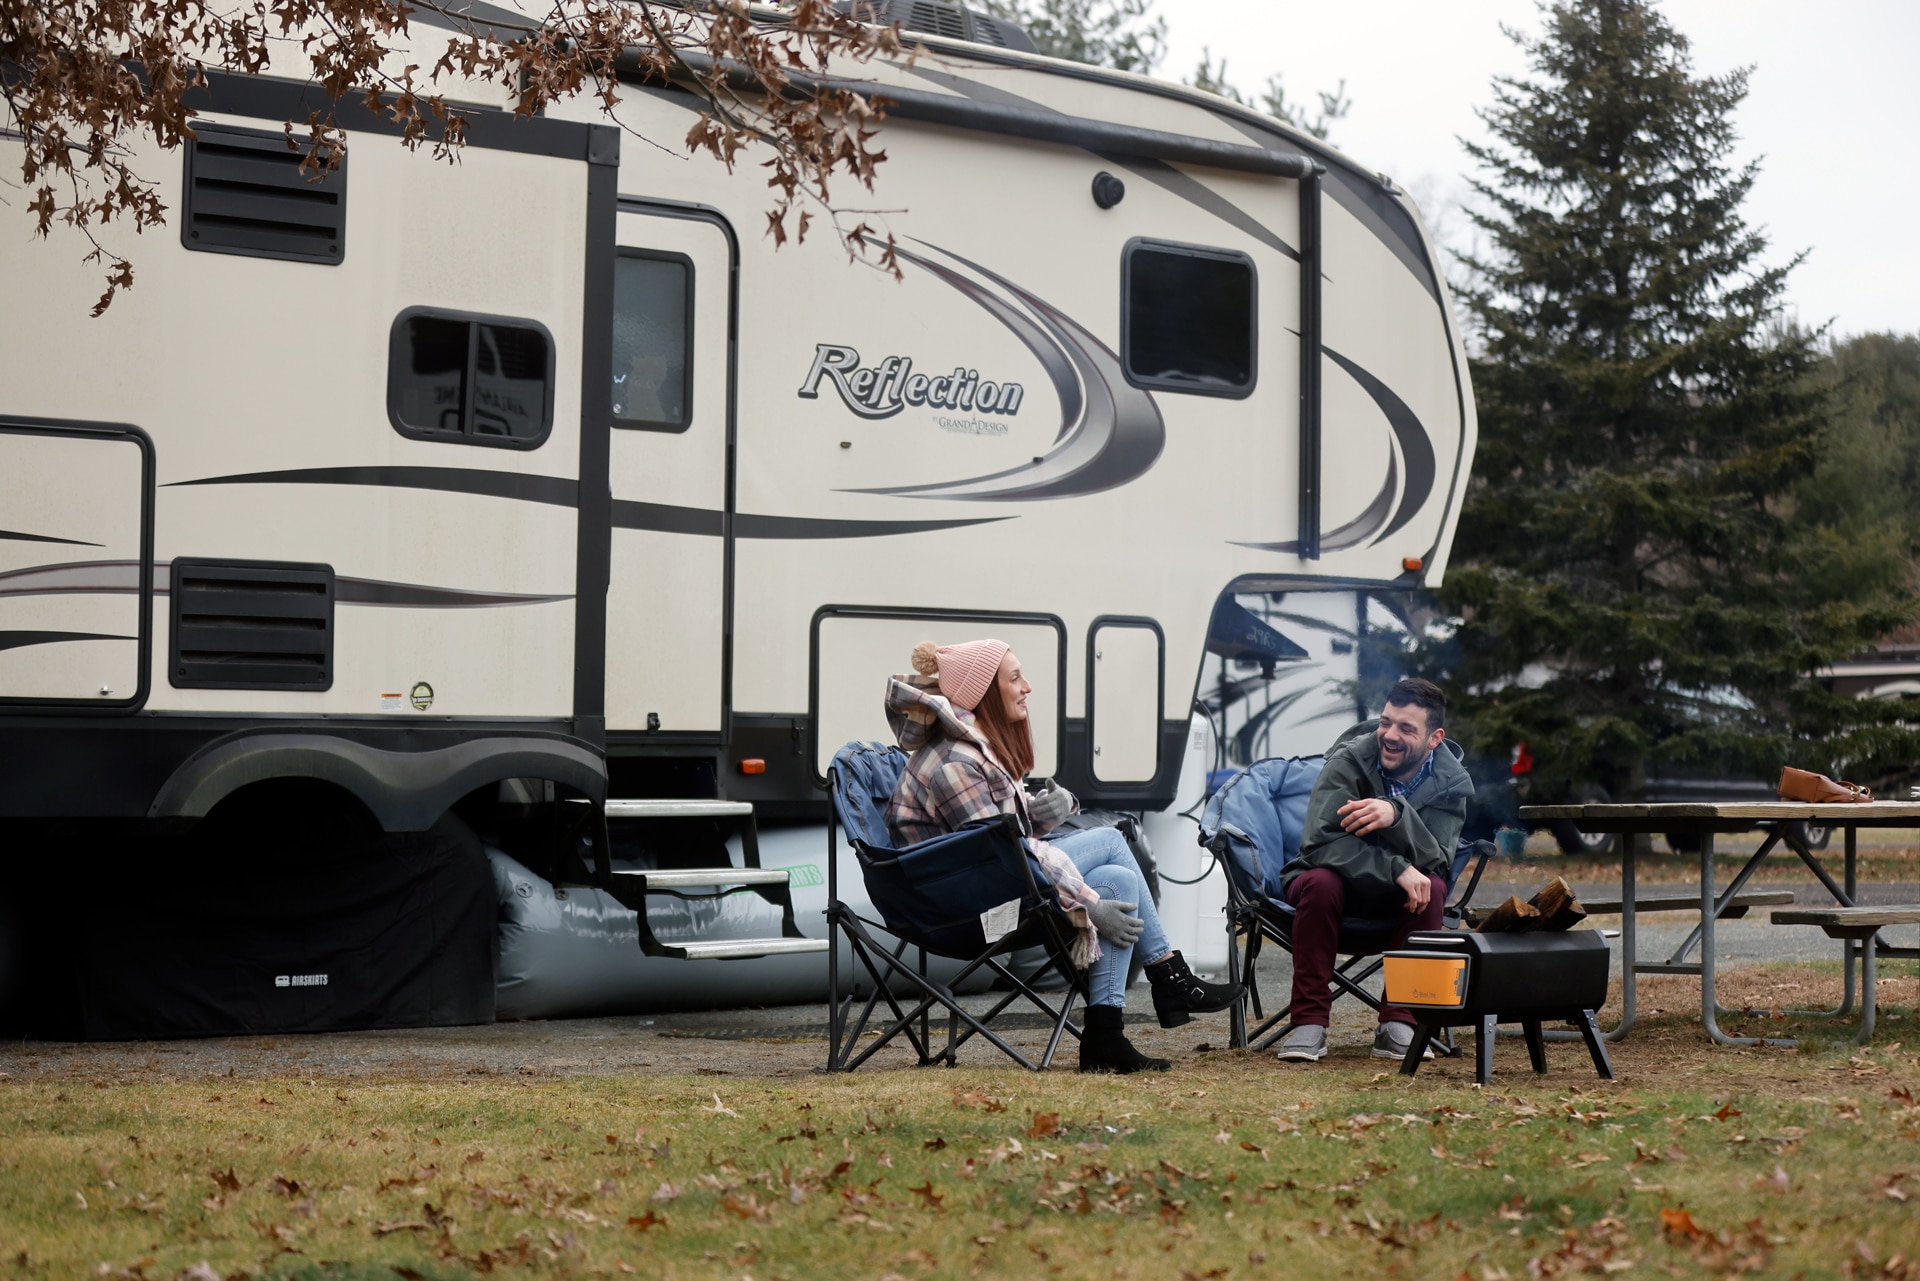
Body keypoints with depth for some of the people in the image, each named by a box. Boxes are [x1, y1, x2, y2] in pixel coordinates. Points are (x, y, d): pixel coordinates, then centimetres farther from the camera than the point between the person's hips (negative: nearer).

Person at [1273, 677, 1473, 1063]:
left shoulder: (1451, 782, -12)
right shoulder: (1349, 761, -19)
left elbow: (1435, 861, -26)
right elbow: (1319, 841, -31)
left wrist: (1397, 814, -46)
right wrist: (1397, 869, -39)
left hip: (1394, 899, 2)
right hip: (1339, 880, -2)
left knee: (1432, 888, -30)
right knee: (1320, 883, -35)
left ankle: (1397, 1024, -25)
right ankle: (1309, 1024, -29)